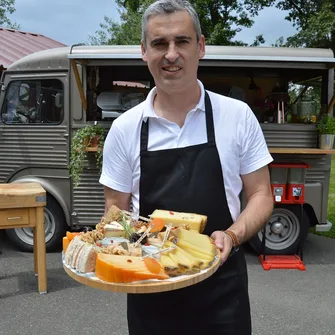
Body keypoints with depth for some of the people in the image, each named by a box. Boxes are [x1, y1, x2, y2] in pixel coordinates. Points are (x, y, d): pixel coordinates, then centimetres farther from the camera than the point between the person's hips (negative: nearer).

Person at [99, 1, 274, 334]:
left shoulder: (238, 115, -3)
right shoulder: (124, 128, -1)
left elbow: (260, 195, 1)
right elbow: (116, 209, 5)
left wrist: (231, 236, -17)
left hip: (222, 285, 0)